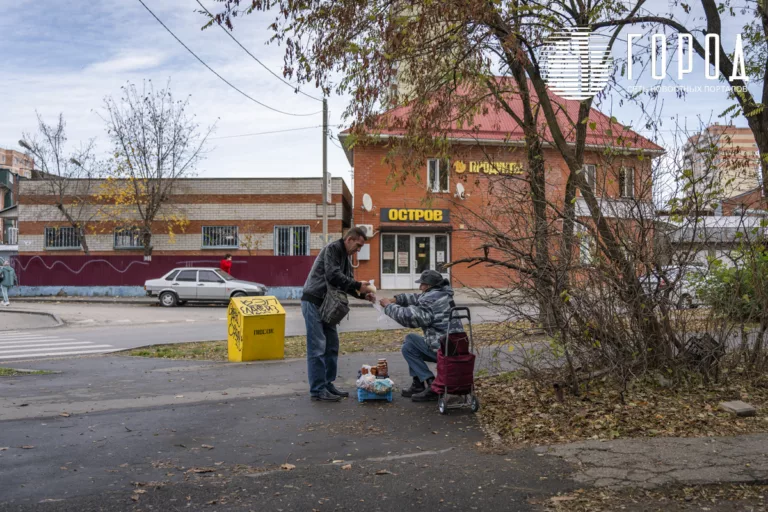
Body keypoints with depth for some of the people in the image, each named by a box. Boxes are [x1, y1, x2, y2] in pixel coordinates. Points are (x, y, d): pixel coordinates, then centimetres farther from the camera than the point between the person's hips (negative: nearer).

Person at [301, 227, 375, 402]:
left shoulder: (345, 257, 17)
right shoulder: (332, 249, -13)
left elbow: (346, 283, 15)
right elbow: (333, 276, -25)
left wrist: (362, 294, -2)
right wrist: (359, 286, -21)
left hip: (326, 304, 10)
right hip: (313, 302, -10)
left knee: (332, 346, 11)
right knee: (317, 348, -7)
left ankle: (328, 384, 20)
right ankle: (317, 390, -2)